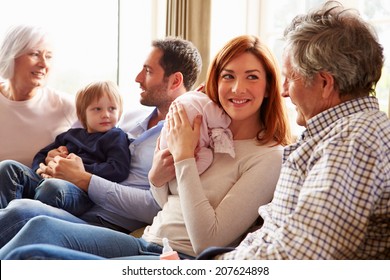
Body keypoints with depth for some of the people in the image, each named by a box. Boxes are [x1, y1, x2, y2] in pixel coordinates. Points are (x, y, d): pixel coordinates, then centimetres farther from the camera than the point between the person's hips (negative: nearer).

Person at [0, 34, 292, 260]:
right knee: (41, 227, -15)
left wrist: (184, 157, -16)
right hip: (147, 243, 7)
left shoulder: (269, 156, -11)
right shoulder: (206, 131, 10)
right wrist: (157, 179, -3)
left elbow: (207, 242, -17)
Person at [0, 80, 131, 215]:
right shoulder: (71, 134, 30)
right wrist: (40, 168, 7)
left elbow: (119, 170, -5)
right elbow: (41, 155, 33)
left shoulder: (116, 137, 13)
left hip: (81, 190, -6)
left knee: (51, 187, -39)